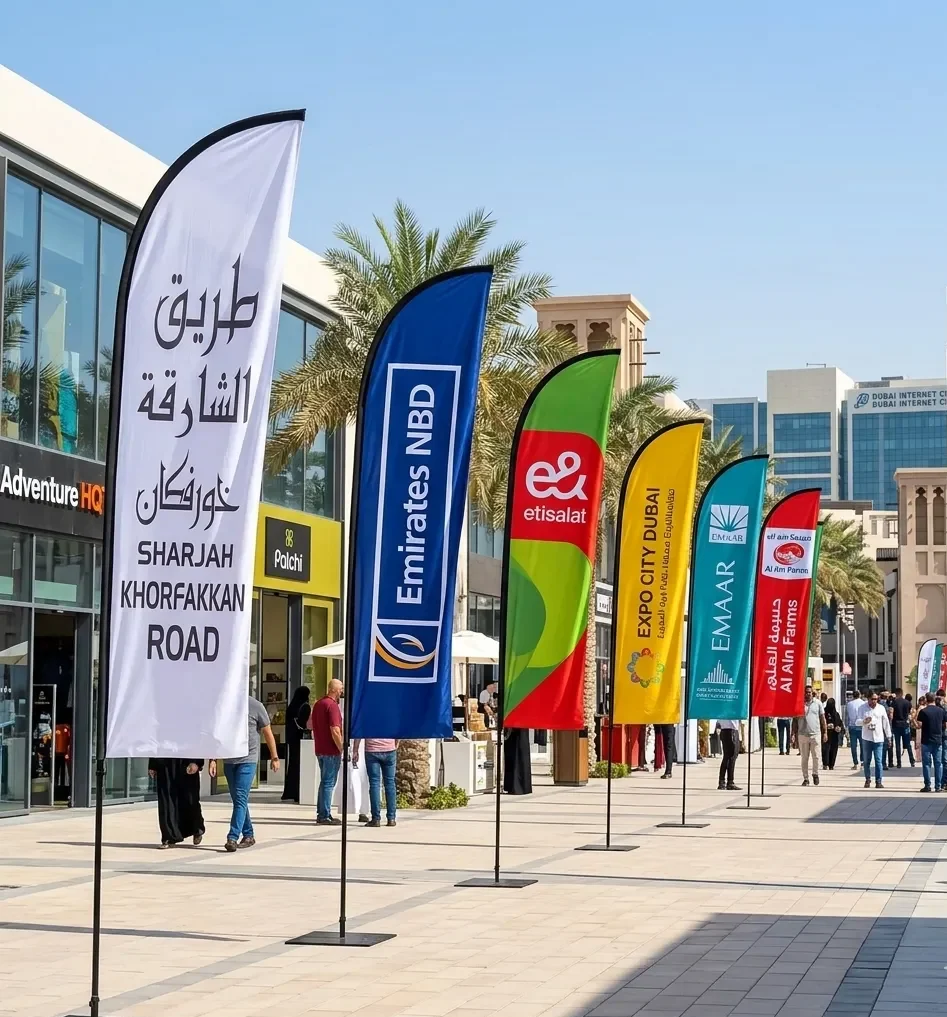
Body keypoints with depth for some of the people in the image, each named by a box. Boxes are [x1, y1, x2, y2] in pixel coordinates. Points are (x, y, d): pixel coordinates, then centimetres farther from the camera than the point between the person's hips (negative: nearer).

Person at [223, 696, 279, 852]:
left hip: (248, 760, -5)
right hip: (229, 761, 5)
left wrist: (274, 757, 4)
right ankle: (248, 836, 23)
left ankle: (232, 838, -17)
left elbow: (268, 733, 1)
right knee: (238, 800, 11)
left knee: (240, 798, -13)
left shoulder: (255, 706, -7)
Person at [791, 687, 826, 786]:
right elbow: (795, 720, 6)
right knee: (804, 758, 4)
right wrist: (793, 734, 0)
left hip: (815, 734, 0)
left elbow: (822, 718, 9)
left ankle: (815, 774, 21)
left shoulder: (817, 703, 4)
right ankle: (805, 778, 11)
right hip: (802, 734, 0)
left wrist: (825, 732, 4)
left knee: (816, 757, -1)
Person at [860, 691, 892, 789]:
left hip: (878, 738, 0)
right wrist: (864, 721, -23)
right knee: (867, 760, 7)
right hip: (866, 738, 0)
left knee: (878, 761, -4)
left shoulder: (881, 708, 3)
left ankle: (878, 781, -3)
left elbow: (886, 722, 7)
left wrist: (888, 736, 7)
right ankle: (867, 779, 18)